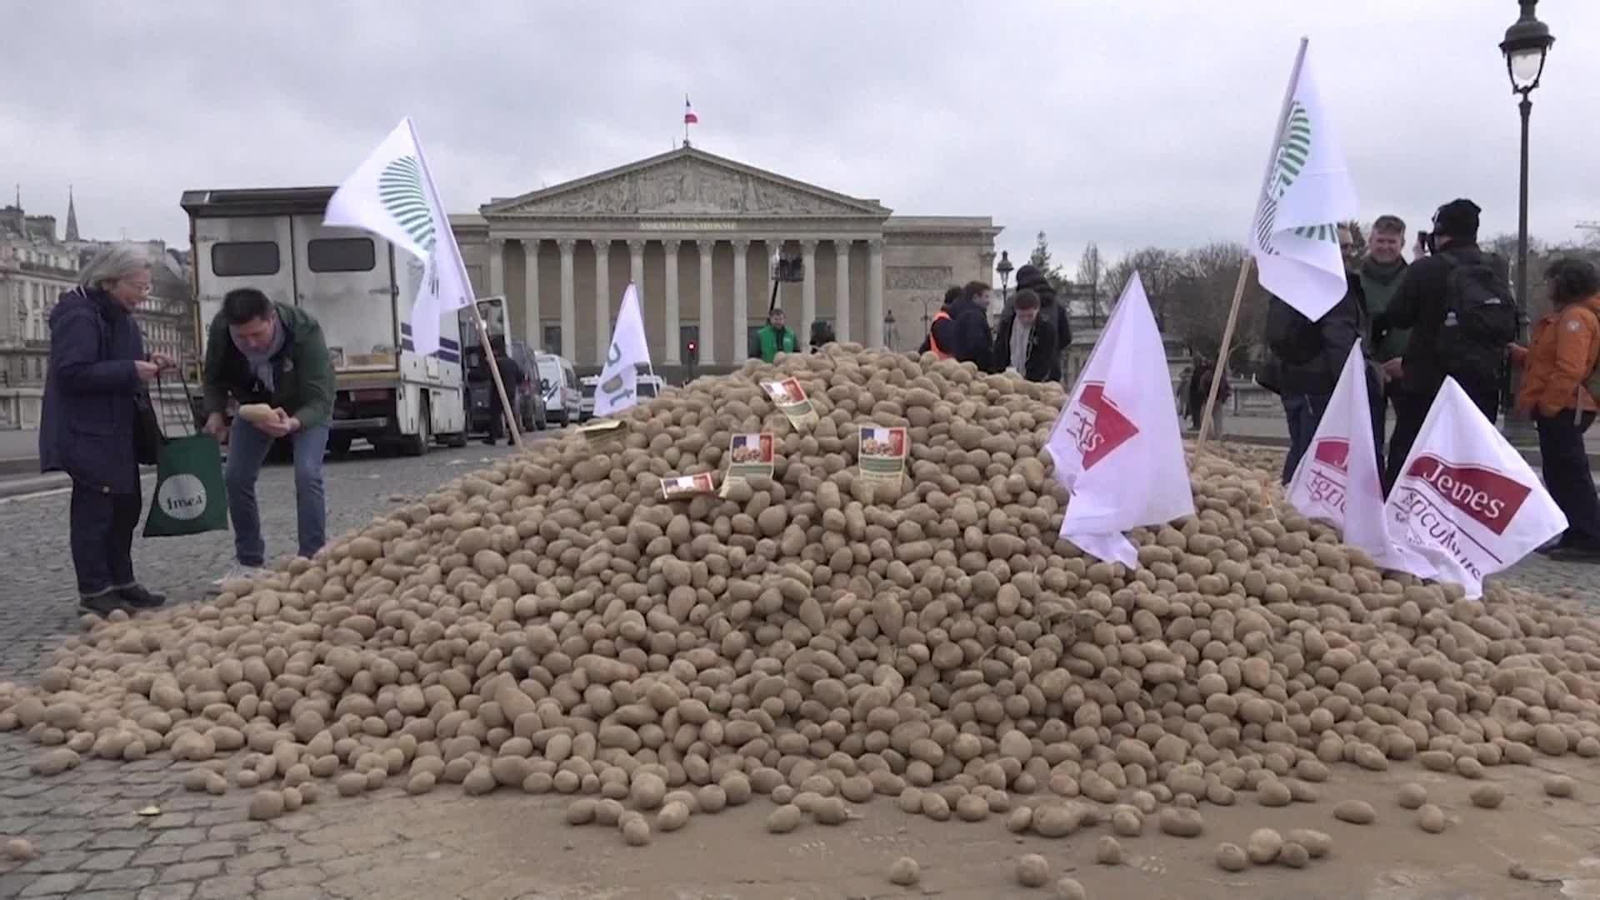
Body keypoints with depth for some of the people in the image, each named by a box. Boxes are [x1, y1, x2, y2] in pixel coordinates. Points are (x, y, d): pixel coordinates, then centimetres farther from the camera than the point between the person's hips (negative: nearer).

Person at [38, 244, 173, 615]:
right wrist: (131, 371, -24)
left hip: (118, 431, 10)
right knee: (94, 509, -4)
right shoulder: (79, 317, -16)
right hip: (87, 434, -10)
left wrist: (146, 362, 7)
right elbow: (71, 373, -24)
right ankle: (94, 591, 3)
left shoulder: (120, 316, 15)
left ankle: (122, 582, 22)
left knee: (126, 506, 13)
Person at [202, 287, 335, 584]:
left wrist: (293, 423, -57)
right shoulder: (219, 330, -27)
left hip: (305, 407, -4)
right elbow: (215, 379, -6)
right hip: (255, 405, 4)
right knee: (235, 477, -2)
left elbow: (319, 400, -38)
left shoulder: (304, 331, -38)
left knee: (307, 475, -21)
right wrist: (215, 413, -25)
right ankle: (250, 563, 14)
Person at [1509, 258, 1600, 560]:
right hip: (1561, 409, 11)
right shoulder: (1567, 315, 20)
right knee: (1561, 475, 13)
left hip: (1563, 410, -11)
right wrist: (1518, 354, 13)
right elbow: (1547, 362, 22)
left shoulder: (1576, 317, -14)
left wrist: (1548, 405, -20)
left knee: (1569, 474, -9)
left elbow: (1570, 369, -23)